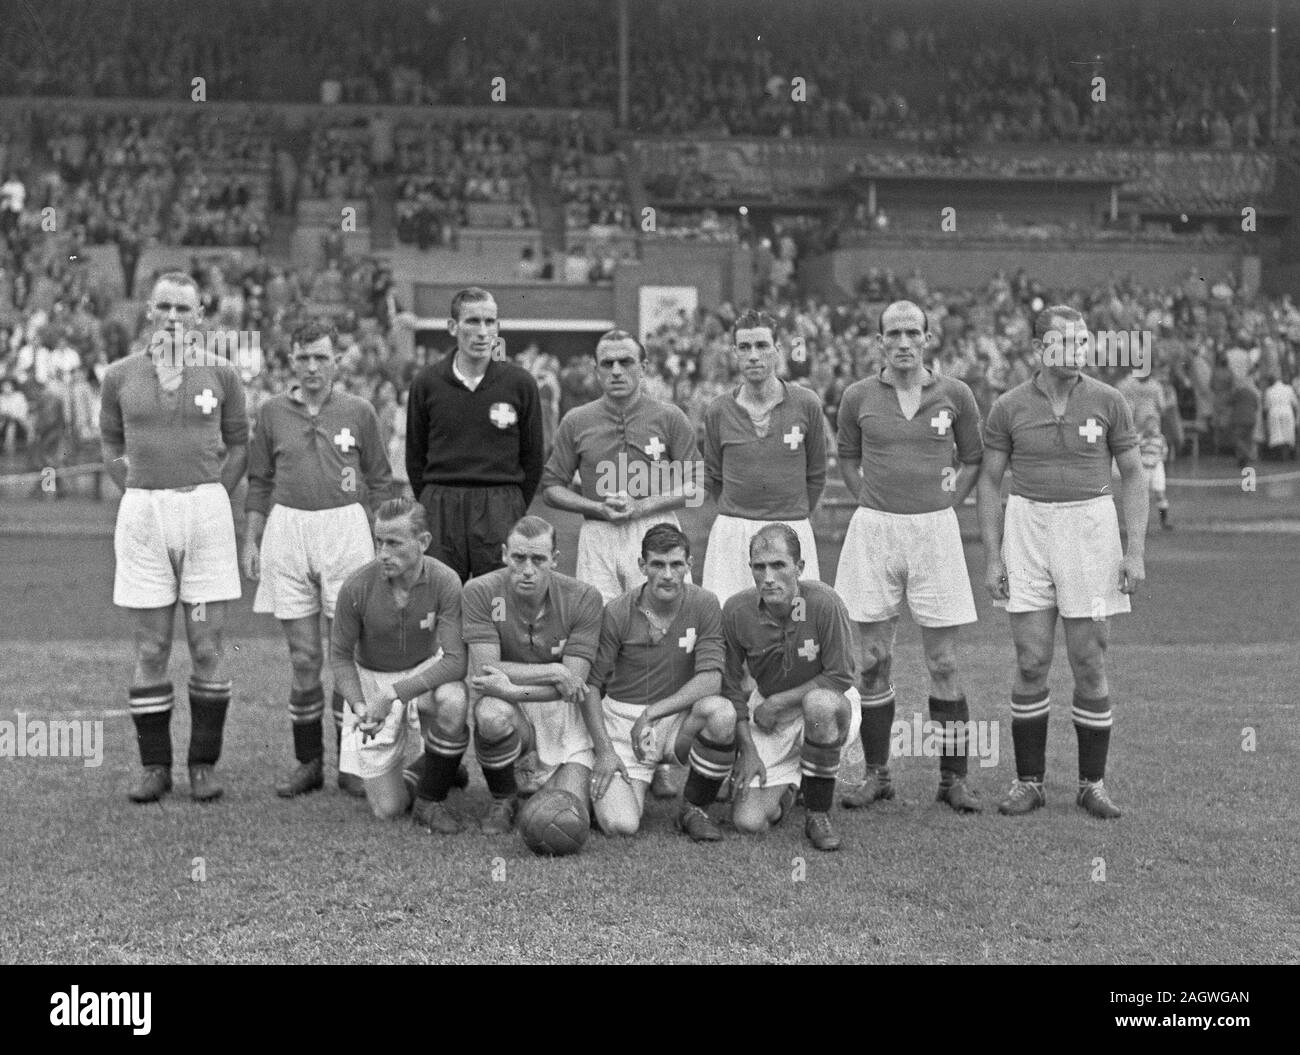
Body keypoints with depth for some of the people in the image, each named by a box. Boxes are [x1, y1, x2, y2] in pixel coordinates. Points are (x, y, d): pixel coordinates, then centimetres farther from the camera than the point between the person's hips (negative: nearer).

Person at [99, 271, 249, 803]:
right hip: (142, 514, 1)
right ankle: (155, 765, 11)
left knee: (207, 646, 0)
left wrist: (211, 497, 4)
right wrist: (141, 495, 7)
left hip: (206, 509, -1)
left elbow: (238, 443, 11)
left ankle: (204, 764, 10)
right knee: (150, 648, 3)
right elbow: (110, 444, 16)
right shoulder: (120, 375, 6)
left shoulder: (221, 374, 3)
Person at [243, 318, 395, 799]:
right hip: (287, 530, 1)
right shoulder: (272, 412, 8)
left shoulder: (358, 412, 5)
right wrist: (251, 541, 8)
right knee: (303, 658, 4)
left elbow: (380, 481, 10)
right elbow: (259, 483, 13)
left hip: (346, 529, -1)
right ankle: (308, 763, 12)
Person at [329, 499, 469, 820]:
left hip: (426, 671, 0)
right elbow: (340, 655, -7)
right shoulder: (356, 586, -21)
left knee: (453, 701, -38)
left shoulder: (445, 582, -23)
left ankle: (430, 799, -13)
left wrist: (394, 694, -33)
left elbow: (455, 660, -25)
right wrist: (358, 705, -24)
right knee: (388, 811, -6)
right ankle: (412, 771, 32)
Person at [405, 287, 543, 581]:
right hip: (440, 509, 1)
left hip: (502, 505, -1)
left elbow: (533, 457, 8)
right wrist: (432, 507, 8)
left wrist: (514, 510, 6)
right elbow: (414, 455, 11)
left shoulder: (520, 383, 2)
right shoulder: (426, 383, 4)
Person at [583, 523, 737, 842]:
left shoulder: (704, 606, -6)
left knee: (721, 712, -33)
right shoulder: (617, 614, -8)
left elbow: (711, 680, -15)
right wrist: (604, 750, -12)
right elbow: (590, 685, -3)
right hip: (622, 721, -1)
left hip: (680, 719, 1)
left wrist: (652, 713, -22)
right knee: (620, 825, -21)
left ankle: (694, 808, -7)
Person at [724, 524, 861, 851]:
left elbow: (840, 677, -19)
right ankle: (789, 782, 26)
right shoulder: (736, 611, -15)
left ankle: (819, 815, -18)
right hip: (769, 715, 2)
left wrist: (778, 701, -18)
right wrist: (748, 749, -9)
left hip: (831, 705, -2)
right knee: (748, 821, -12)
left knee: (819, 703, -41)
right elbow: (731, 686, -3)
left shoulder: (824, 603, -25)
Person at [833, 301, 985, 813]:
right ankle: (877, 774, 14)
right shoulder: (859, 397, 3)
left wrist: (945, 500, 1)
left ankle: (953, 777, 11)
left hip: (935, 529, -1)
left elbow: (973, 459, 13)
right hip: (873, 530, 1)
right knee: (872, 662, 4)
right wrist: (872, 502, 5)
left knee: (944, 664, 2)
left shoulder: (954, 395, 2)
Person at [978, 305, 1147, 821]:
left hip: (1091, 526, 0)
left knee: (1090, 665, 2)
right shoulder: (1008, 407, 1)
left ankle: (1092, 782, 13)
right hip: (1027, 530, 0)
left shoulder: (1108, 402, 1)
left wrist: (1136, 550, -4)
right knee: (1031, 663, 0)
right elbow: (990, 481, 6)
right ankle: (1029, 781, 11)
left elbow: (1133, 475, 5)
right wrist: (991, 557, 0)